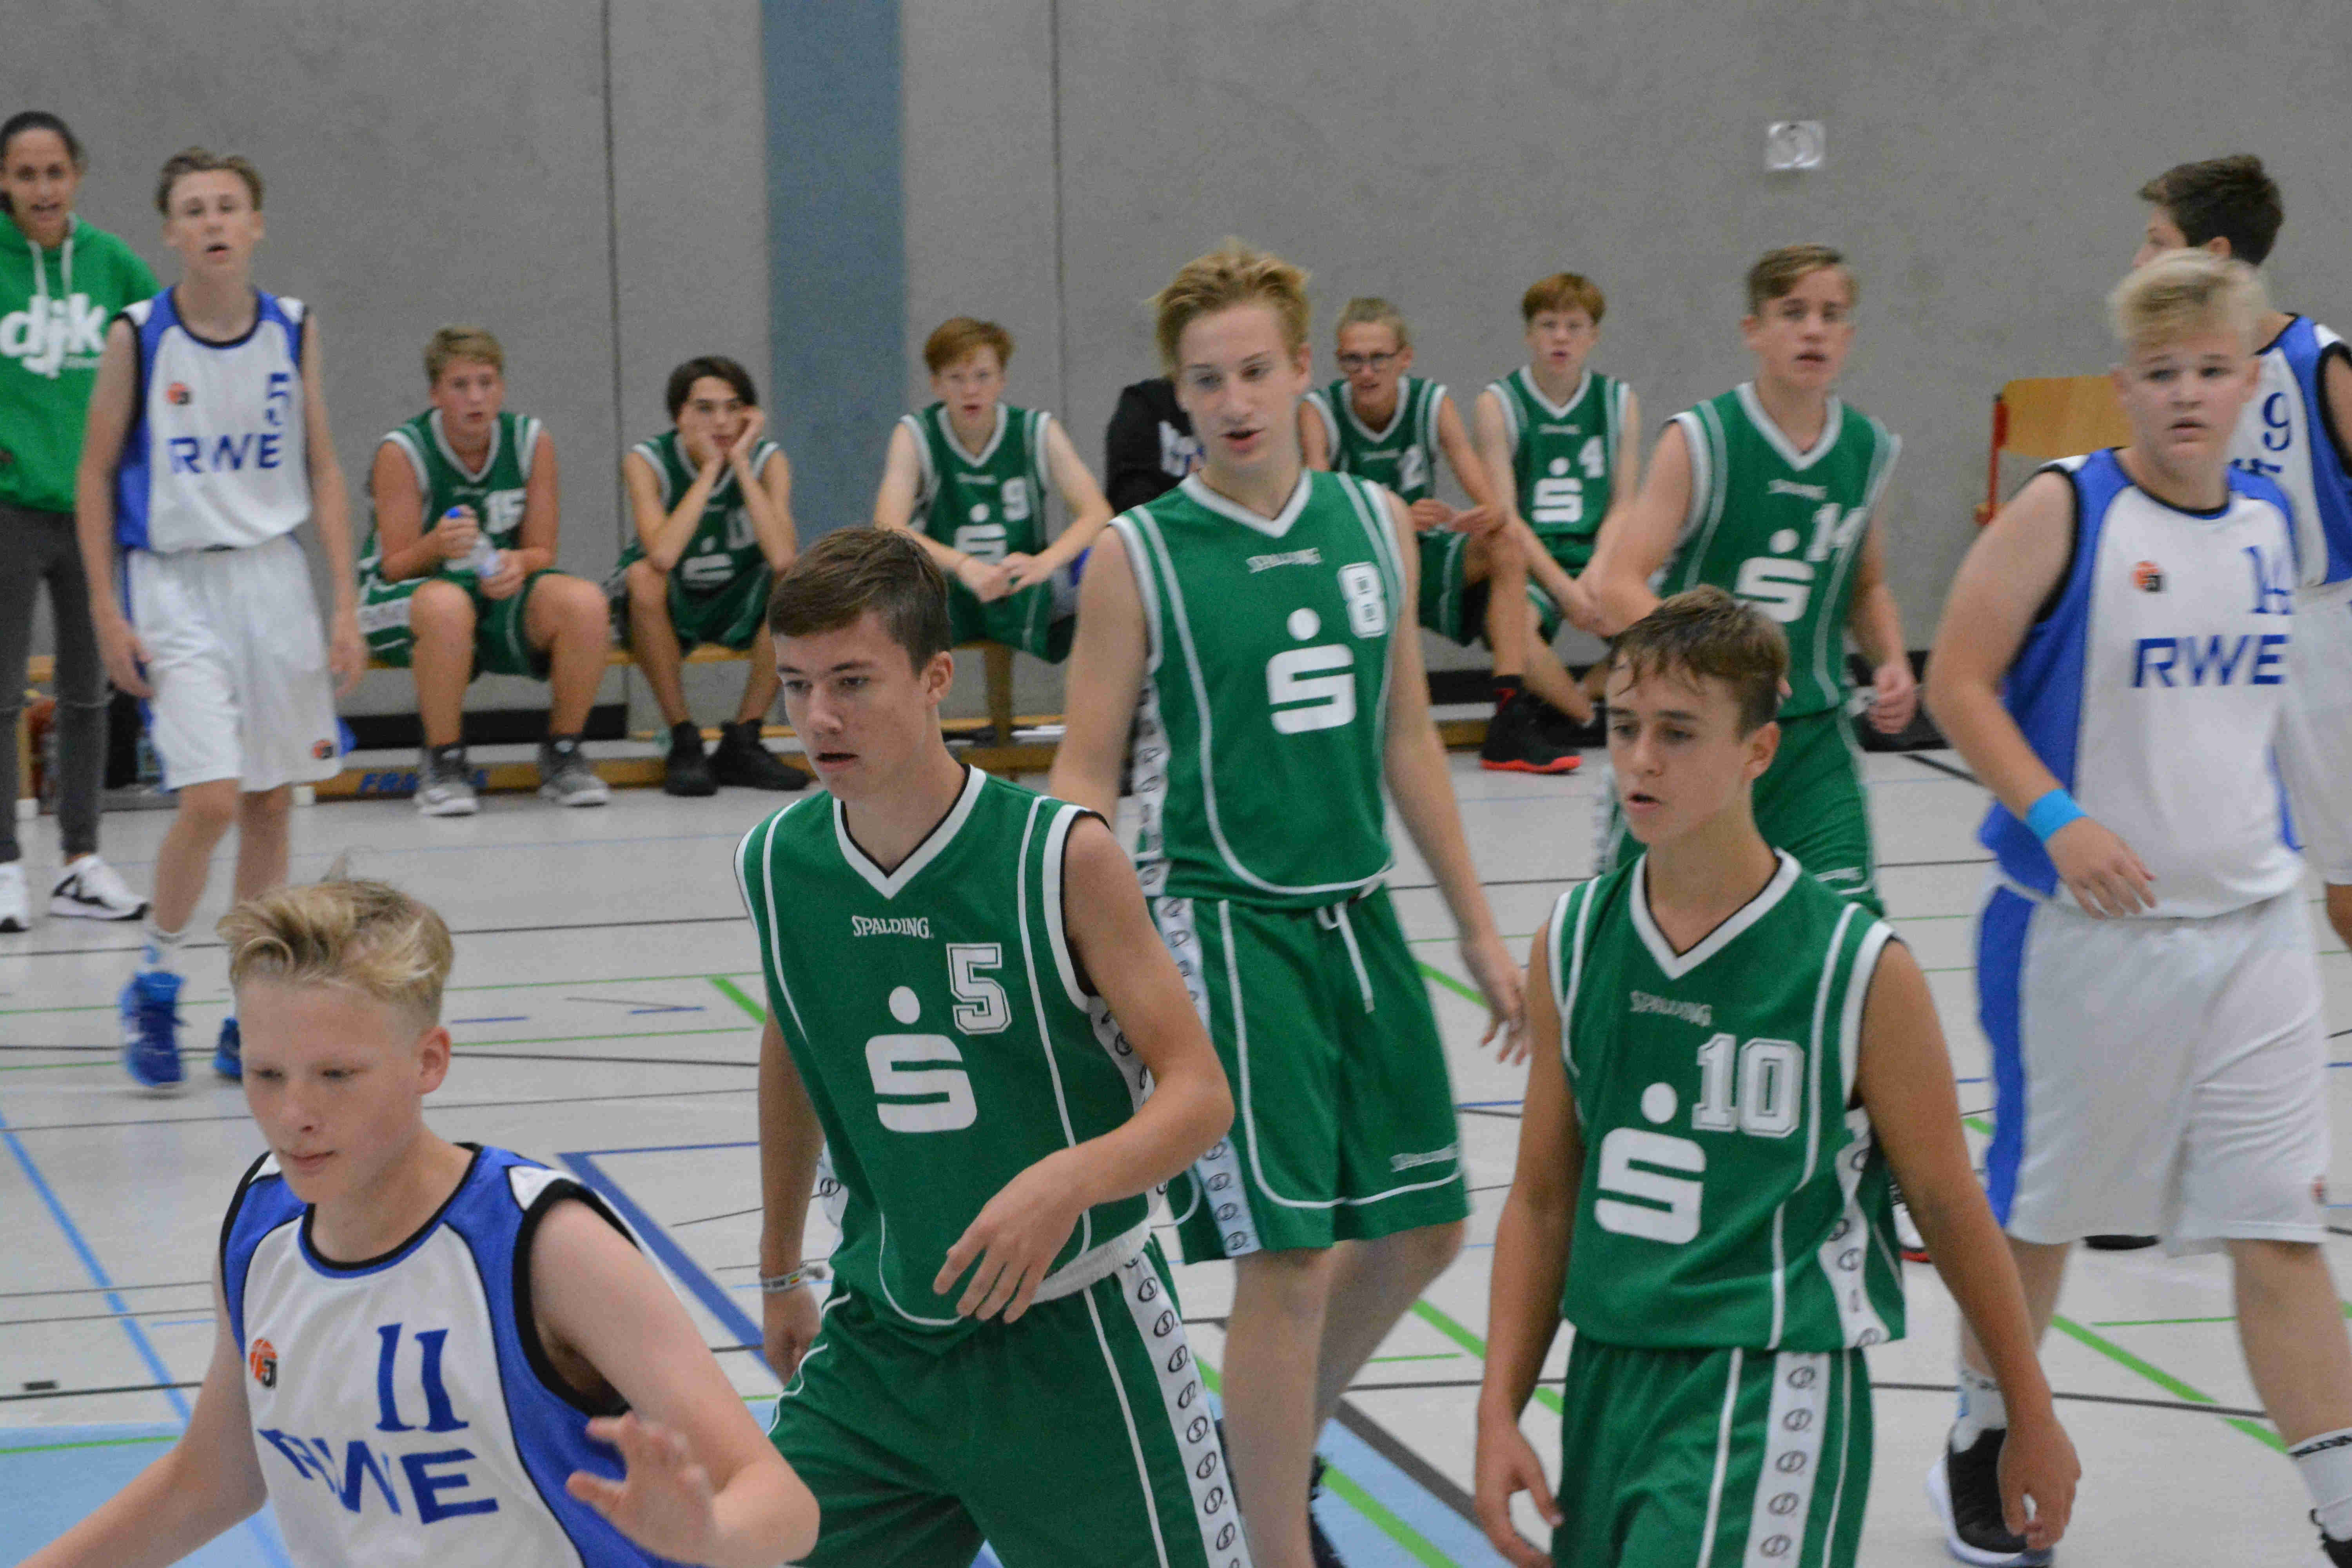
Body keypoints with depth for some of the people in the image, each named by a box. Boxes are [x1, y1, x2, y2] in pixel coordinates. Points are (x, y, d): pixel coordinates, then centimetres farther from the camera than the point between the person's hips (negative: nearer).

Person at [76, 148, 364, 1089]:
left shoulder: (293, 333, 2)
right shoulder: (137, 338, -6)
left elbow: (322, 471, 8)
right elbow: (96, 474, 0)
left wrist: (345, 604, 3)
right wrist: (107, 610, -5)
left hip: (275, 580, 4)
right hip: (175, 587, -3)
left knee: (271, 803, 7)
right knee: (211, 799, -15)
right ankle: (154, 988, 6)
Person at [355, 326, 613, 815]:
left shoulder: (532, 443, -2)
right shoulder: (401, 453, -12)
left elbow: (542, 550, 1)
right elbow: (395, 566, -13)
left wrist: (518, 564, -24)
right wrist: (437, 546, -36)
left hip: (502, 593, 4)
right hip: (404, 600, -4)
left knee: (583, 603, -26)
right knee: (446, 605, -40)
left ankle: (563, 755, -7)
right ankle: (444, 762, -21)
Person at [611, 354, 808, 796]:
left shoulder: (767, 460, -12)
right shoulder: (647, 461, -17)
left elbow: (783, 559, -30)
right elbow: (662, 557, -36)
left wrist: (741, 465, -28)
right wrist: (711, 469, -31)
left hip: (736, 604, 2)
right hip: (668, 609, -2)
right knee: (644, 577, -35)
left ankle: (742, 743, -16)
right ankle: (684, 741, -23)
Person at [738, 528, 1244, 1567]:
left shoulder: (1062, 856, -16)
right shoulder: (776, 865, -3)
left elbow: (1201, 1093, -15)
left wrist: (1069, 1181, -34)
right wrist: (780, 1275, 25)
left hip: (1067, 1333, -4)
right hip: (880, 1338, 4)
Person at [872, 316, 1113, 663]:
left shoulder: (1038, 431, -2)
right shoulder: (916, 435, -5)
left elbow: (1097, 513, -11)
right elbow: (887, 527, -18)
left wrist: (1045, 562, -32)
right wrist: (964, 565, -36)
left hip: (1027, 598, 1)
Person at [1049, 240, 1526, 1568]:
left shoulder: (1375, 522, 5)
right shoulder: (1142, 556, -8)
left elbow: (1405, 735, 13)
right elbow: (1087, 778, -7)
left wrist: (1479, 927, 14)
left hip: (1358, 916, 6)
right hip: (1229, 925, -6)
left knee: (1423, 1224, 13)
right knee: (1288, 1256, -8)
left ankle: (1284, 1451, 36)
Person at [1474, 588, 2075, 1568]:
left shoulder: (1861, 972, -10)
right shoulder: (1573, 945, 3)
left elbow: (1950, 1209, 1)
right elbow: (1541, 1201, 10)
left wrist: (2033, 1422, 9)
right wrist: (1499, 1412, 3)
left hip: (1772, 1388, -5)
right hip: (1608, 1378, 5)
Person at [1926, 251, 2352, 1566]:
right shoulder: (2067, 509, -10)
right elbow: (1959, 682, -11)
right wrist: (2056, 818, -21)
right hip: (2086, 924, -4)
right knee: (2040, 1204, 10)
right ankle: (1985, 1439, 31)